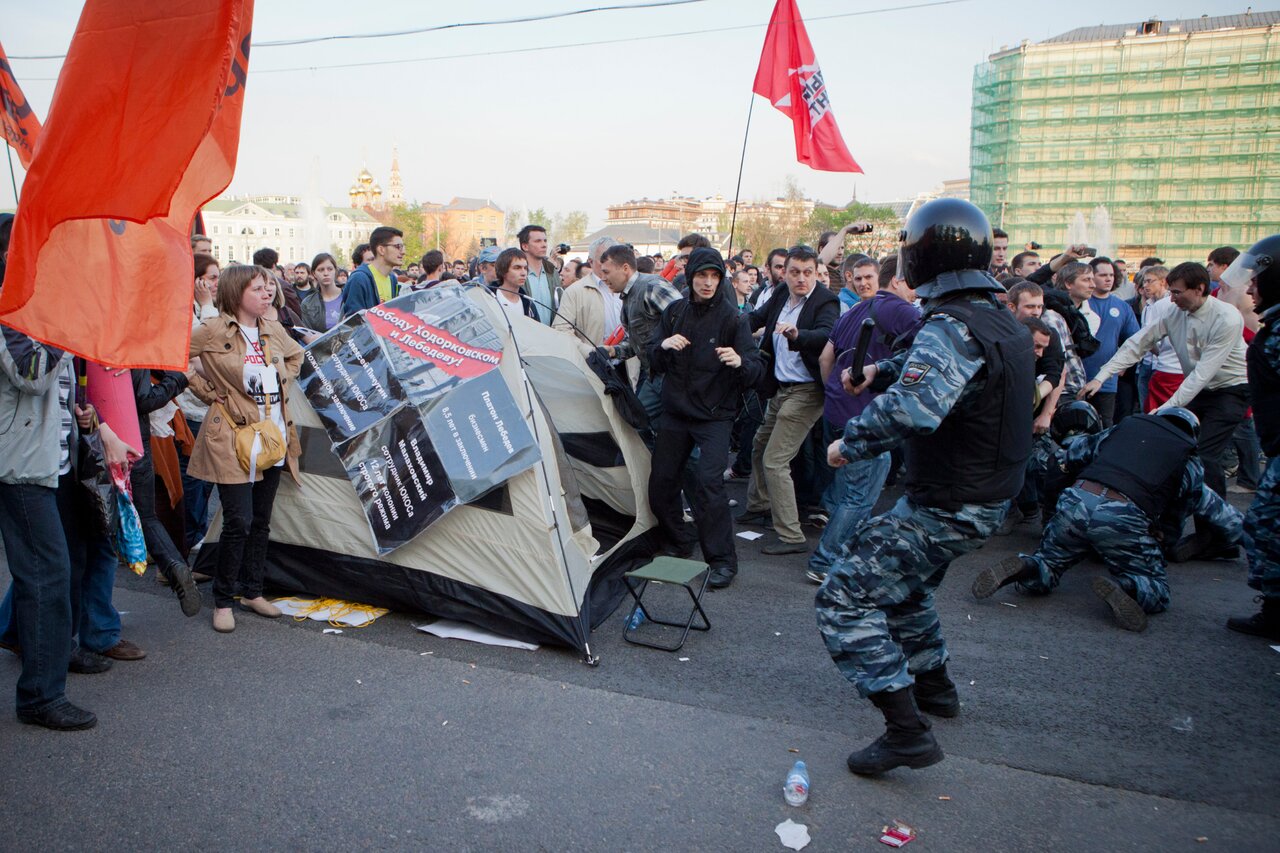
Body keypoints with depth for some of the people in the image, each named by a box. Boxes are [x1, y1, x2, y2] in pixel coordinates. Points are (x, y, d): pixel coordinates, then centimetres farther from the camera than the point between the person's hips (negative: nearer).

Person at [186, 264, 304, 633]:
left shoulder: (273, 331, 9)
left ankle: (252, 592, 26)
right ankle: (222, 600, 10)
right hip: (233, 440, -6)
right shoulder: (213, 332, -10)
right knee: (238, 521, -7)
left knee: (261, 520, 12)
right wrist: (207, 391, -7)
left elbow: (295, 357, 27)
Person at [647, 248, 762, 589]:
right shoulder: (674, 312, 3)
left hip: (714, 416, -5)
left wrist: (741, 362, -35)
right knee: (661, 481, 8)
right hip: (675, 412, 5)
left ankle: (722, 560, -6)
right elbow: (654, 365, 7)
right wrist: (663, 346, -14)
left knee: (709, 480, -17)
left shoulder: (732, 318, -9)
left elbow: (755, 370, -12)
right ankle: (678, 545, 30)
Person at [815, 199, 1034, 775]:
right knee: (902, 581, 31)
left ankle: (907, 730, -5)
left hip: (946, 506, -10)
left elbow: (910, 409, -41)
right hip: (985, 497, 10)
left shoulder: (950, 328, -25)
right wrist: (881, 370, 7)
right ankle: (933, 683, 46)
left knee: (845, 597, -7)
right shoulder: (1002, 323, 7)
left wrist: (850, 443, -25)